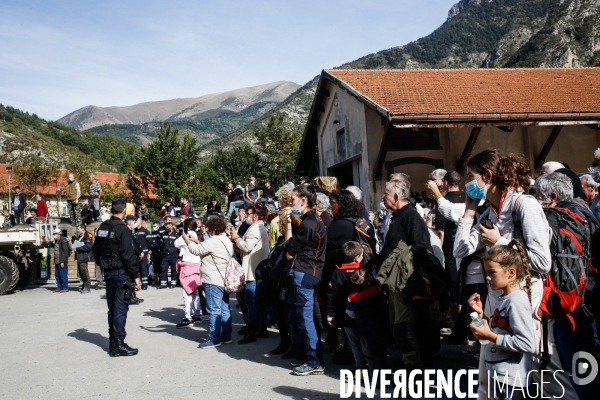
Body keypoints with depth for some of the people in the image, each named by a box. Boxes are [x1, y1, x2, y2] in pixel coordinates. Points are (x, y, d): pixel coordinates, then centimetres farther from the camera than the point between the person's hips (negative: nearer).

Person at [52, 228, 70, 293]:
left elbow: (65, 252, -17)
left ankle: (65, 288, 1)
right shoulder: (56, 241, 17)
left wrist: (62, 262, -20)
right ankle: (59, 288, 18)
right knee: (57, 275, 10)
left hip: (62, 262, -9)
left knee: (63, 275, -6)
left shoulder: (63, 241, -12)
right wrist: (55, 261, 15)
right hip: (57, 262, 9)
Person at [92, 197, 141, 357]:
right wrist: (136, 276, -16)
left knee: (112, 308, 15)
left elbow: (95, 250, 16)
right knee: (120, 308, -3)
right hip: (121, 273, -8)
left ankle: (113, 343, 22)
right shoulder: (122, 229, -16)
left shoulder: (102, 228, 8)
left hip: (108, 272, 8)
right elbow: (128, 255, -20)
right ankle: (118, 345, 0)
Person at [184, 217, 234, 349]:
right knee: (225, 309, 12)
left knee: (214, 310, -4)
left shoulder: (214, 241, -17)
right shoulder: (227, 241, 15)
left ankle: (214, 339, 1)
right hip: (224, 280, 10)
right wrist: (197, 242, 18)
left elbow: (196, 250, -11)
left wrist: (186, 239, 3)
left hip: (214, 281, -10)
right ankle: (226, 336, 17)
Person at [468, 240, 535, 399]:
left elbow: (527, 343, -27)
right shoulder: (504, 299, 5)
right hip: (499, 374, 9)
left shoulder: (517, 301, -21)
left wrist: (490, 337, -23)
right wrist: (482, 313, 1)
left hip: (510, 379, -9)